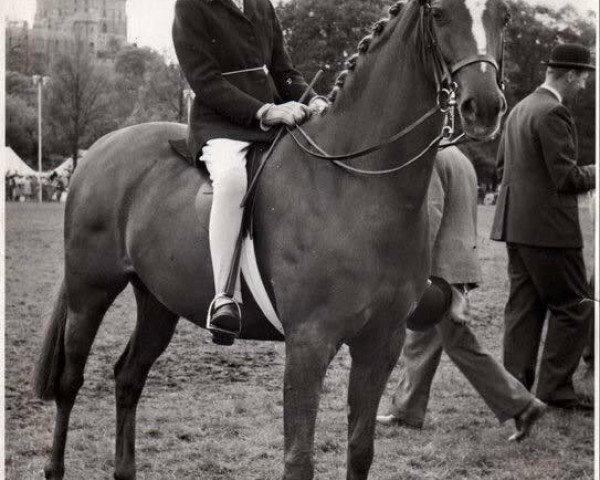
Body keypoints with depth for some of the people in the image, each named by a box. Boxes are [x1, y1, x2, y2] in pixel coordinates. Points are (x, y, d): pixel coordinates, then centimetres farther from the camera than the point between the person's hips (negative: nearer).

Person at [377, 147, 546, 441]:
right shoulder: (462, 160, 17)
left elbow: (431, 213, -20)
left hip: (441, 268, -10)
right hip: (462, 261, 10)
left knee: (460, 345, -6)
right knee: (420, 340, 15)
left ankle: (521, 405, -6)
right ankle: (407, 411, 21)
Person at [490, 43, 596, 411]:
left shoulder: (520, 109, 14)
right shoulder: (554, 112, -15)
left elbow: (502, 167, 20)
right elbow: (566, 177, -19)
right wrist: (592, 174, -1)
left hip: (516, 225, 9)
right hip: (550, 228, -9)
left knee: (524, 307, 11)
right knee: (574, 307, 1)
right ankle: (555, 387, 1)